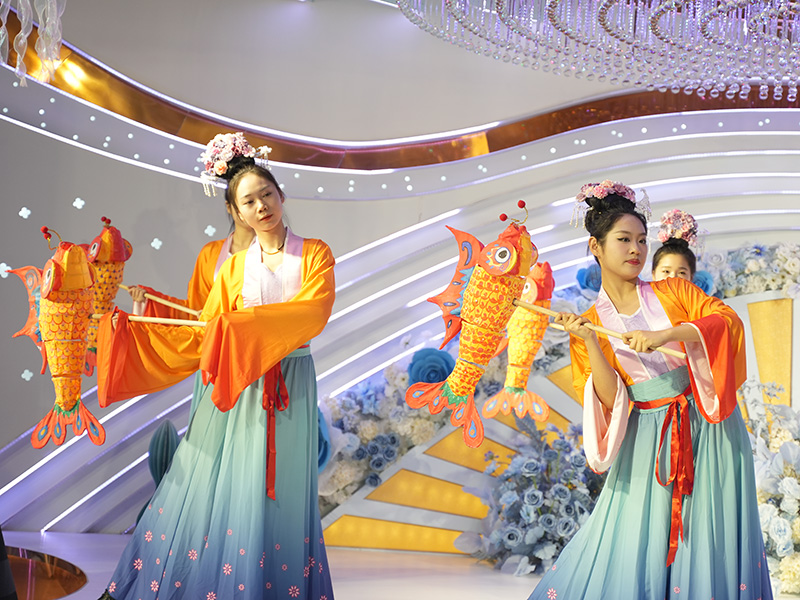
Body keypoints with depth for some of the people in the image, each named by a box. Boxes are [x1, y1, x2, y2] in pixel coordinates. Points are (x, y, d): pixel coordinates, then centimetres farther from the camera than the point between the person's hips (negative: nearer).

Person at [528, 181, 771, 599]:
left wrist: (665, 334, -23)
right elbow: (611, 401, -6)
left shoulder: (673, 291, 4)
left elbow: (728, 321, -11)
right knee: (636, 544, -1)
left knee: (712, 543, 3)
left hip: (711, 428, 1)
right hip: (649, 442, 0)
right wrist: (591, 343, -19)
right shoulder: (589, 325, 2)